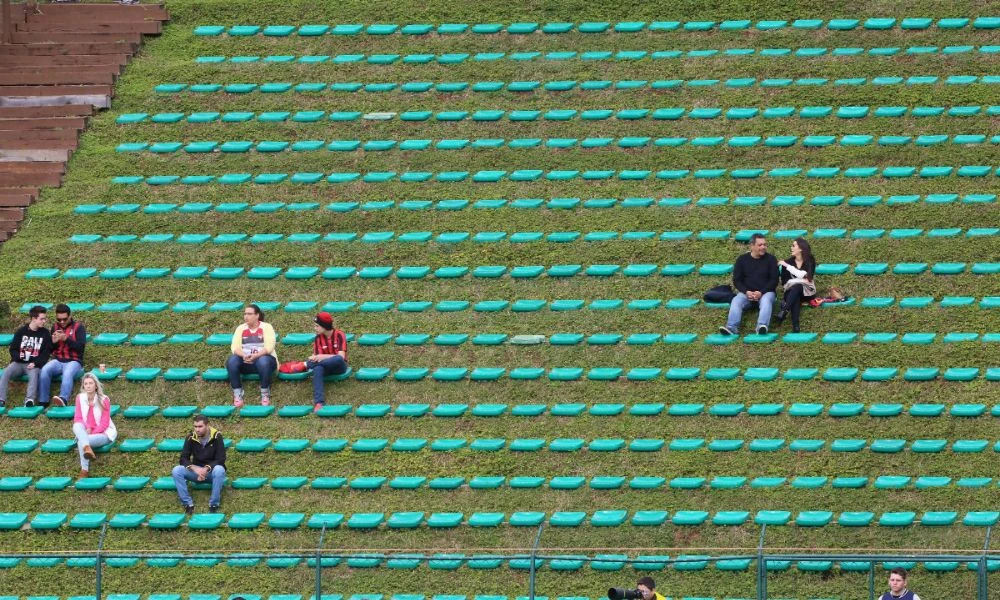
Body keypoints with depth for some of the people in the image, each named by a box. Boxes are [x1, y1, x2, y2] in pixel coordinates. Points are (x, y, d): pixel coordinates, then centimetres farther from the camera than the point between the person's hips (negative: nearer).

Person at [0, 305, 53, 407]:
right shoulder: (21, 331, 8)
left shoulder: (45, 333, 5)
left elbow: (46, 353, 1)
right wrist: (18, 356, -14)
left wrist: (35, 363, -15)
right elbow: (13, 349, 10)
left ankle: (30, 400, -50)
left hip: (34, 365, -2)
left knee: (34, 373, -36)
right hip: (18, 363, 2)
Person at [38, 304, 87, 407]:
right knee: (44, 370, -27)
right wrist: (53, 342, -6)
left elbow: (81, 346, -10)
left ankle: (63, 399, -60)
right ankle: (43, 402, -28)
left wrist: (66, 339, -21)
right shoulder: (55, 327, 15)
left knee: (67, 373, -37)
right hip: (58, 361, 4)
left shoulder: (78, 327, 2)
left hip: (74, 361, -4)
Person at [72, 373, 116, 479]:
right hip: (86, 433, 3)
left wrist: (91, 433, -22)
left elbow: (104, 424, -11)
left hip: (102, 433, -3)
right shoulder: (80, 398, 0)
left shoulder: (104, 400, -11)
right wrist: (86, 429, -19)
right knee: (77, 426, -33)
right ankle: (87, 448, -56)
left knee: (81, 441, -34)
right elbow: (78, 418, 0)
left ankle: (84, 470, -35)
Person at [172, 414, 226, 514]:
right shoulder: (191, 437, -6)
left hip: (212, 470, -3)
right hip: (196, 470, 3)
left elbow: (220, 460, -16)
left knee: (219, 470, -38)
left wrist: (206, 469, -31)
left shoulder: (216, 436, -14)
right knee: (176, 471, -23)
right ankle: (188, 503, -21)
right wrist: (195, 469, -27)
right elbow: (183, 459, -7)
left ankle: (214, 504, -25)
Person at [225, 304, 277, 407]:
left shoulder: (266, 327, 0)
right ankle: (237, 395, -26)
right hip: (245, 360, 3)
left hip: (262, 358, -3)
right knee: (232, 361, -30)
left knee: (263, 361, -40)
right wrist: (244, 355, -24)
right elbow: (235, 347, -2)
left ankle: (265, 395, -24)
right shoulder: (241, 328, 10)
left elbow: (269, 347, -13)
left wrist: (255, 356, -29)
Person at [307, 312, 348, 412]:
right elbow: (317, 355, -5)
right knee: (317, 369, -36)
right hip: (325, 366, 2)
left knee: (338, 359, -40)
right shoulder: (318, 338, 2)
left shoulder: (339, 335, -10)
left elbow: (341, 356, -19)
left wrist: (322, 357, -27)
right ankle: (318, 403, -52)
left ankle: (305, 365, -34)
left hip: (339, 366, -2)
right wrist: (315, 358, -30)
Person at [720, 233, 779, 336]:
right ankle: (732, 327, -48)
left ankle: (762, 326, -57)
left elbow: (774, 280, 1)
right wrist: (746, 292, -12)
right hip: (746, 292, 2)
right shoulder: (742, 259, 10)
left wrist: (761, 292, -14)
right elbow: (736, 280, 7)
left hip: (765, 292, -2)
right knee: (736, 301, -29)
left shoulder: (770, 259, 5)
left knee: (766, 301, -36)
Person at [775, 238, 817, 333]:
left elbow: (803, 275, -17)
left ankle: (784, 312, -54)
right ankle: (795, 327, -55)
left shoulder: (810, 261, 0)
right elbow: (784, 282, -4)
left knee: (796, 286, -36)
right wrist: (802, 281, -18)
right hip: (792, 291, 1)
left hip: (807, 292, -1)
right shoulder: (788, 262, 5)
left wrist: (787, 266, -16)